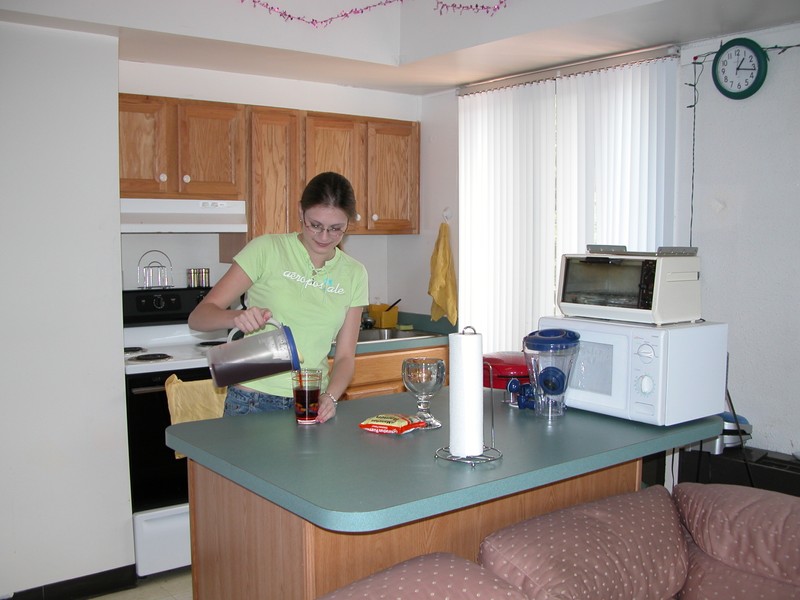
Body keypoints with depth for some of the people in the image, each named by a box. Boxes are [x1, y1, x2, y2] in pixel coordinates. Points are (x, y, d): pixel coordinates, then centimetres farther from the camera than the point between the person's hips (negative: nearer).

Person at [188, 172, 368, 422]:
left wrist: (330, 397, -16)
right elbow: (198, 316, -9)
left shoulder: (354, 274, 3)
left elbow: (345, 356, 3)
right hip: (253, 401, -3)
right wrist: (238, 316, -30)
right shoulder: (266, 249, -8)